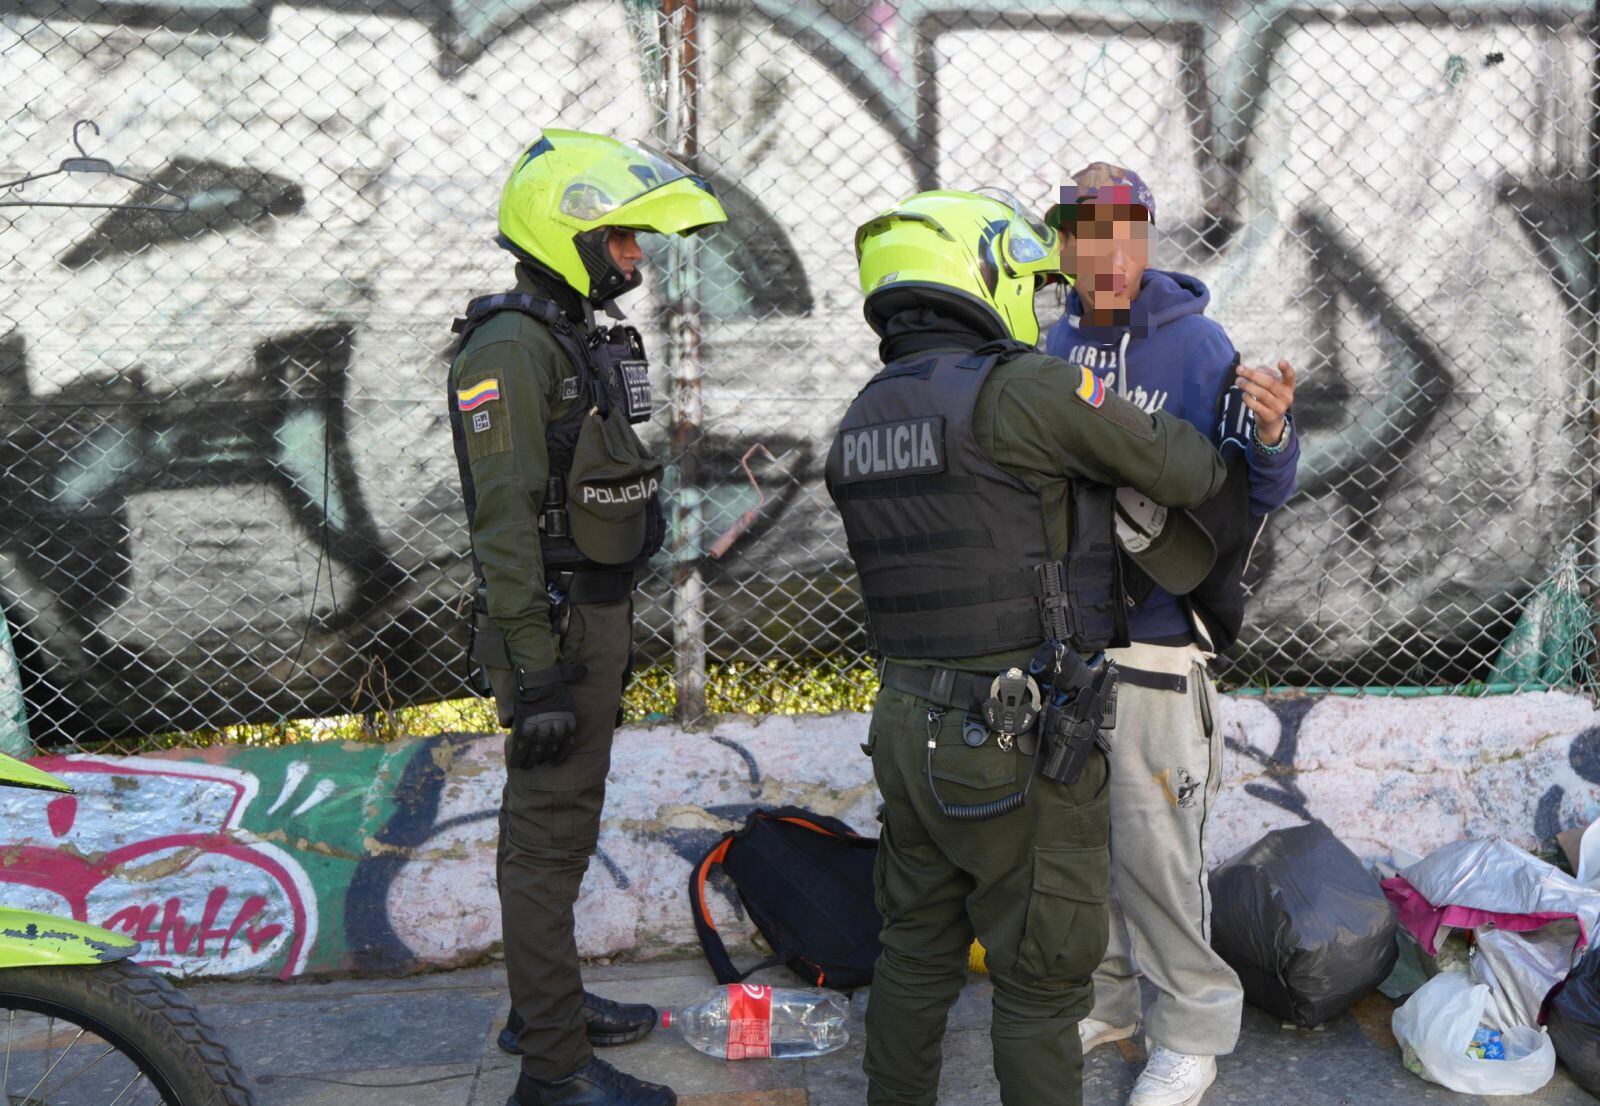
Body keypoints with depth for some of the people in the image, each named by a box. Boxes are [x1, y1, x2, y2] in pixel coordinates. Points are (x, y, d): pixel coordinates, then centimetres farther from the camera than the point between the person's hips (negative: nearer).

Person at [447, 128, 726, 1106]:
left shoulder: (583, 338, 15)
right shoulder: (510, 348, -16)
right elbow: (504, 522, -22)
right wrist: (538, 674, -24)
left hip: (598, 618, 10)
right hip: (554, 627, -10)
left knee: (563, 822, 19)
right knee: (549, 835, -4)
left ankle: (547, 1000, 33)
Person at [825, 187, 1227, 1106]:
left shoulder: (861, 424, 8)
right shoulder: (1021, 389, -16)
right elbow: (1181, 469, -8)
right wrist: (1212, 454, 15)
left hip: (909, 725, 8)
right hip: (1021, 744, -7)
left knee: (918, 954, 21)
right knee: (1039, 979, 8)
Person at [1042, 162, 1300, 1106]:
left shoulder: (1195, 344, -11)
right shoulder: (1057, 346, 6)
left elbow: (1255, 494, -17)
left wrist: (1272, 436, -37)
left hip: (1151, 644, -6)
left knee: (1153, 847, 0)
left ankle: (1194, 1029, 19)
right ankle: (1102, 1000, 35)